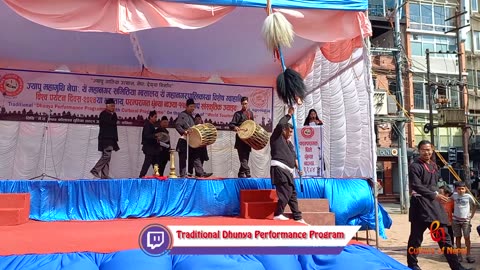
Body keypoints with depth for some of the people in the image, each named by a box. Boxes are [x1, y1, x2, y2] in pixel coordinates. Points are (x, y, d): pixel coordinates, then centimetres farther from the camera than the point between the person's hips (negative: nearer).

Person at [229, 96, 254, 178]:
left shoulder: (250, 113, 15)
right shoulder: (238, 114, -2)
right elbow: (231, 124, -9)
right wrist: (235, 127, -29)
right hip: (240, 138, -6)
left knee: (246, 157, 8)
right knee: (243, 157, -11)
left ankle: (241, 174, 17)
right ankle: (247, 173, -16)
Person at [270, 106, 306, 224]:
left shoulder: (289, 143, 26)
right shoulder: (277, 138, 3)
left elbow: (294, 156, 22)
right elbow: (280, 125, -13)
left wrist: (298, 168, 8)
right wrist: (289, 115, -3)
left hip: (287, 171, 9)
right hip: (279, 168, -9)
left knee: (293, 193, 9)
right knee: (285, 191, -15)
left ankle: (298, 217, 14)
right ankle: (278, 214, -7)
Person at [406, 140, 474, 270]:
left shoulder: (434, 165, 14)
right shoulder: (415, 166, -10)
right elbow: (416, 186, -21)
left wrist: (437, 194, 11)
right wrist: (434, 195, -26)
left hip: (434, 204, 7)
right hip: (420, 204, -7)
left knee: (444, 236, 8)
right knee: (416, 236, 1)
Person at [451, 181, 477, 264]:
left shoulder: (468, 196, -6)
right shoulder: (454, 195, -2)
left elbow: (475, 205, 7)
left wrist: (472, 215, 2)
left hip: (466, 220, -2)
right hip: (456, 220, 2)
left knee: (467, 237, -3)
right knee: (458, 237, 6)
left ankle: (468, 255, 4)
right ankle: (459, 255, 13)